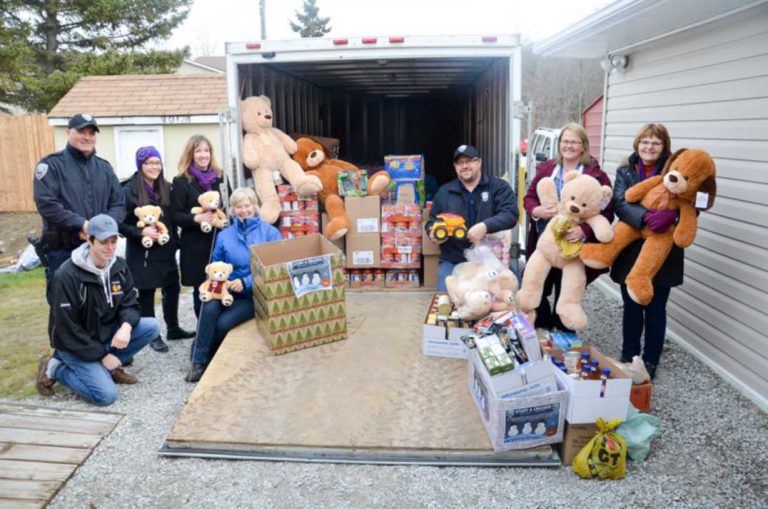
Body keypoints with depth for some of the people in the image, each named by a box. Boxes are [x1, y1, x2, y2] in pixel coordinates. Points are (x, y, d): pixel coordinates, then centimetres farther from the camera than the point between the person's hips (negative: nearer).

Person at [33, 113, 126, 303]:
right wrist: (82, 224, -21)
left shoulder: (104, 167, 12)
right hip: (62, 252, -4)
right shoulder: (52, 164, -3)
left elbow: (119, 204, 8)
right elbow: (46, 204, -15)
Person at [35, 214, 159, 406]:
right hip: (76, 345, -6)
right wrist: (102, 355, -18)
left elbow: (129, 303, -2)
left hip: (107, 333, 6)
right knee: (106, 395, -21)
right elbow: (66, 329, -21)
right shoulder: (67, 276, -23)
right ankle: (54, 368, 3)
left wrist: (126, 326, -26)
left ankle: (109, 366, 1)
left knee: (152, 326, -15)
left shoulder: (119, 266, -4)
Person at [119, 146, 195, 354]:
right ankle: (153, 335, 19)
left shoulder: (166, 188, 6)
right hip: (142, 251, -5)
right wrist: (141, 232, -22)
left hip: (165, 249, 5)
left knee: (172, 288, 12)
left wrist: (175, 242, 8)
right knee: (147, 293, 6)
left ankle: (173, 329, 29)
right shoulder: (129, 191, -11)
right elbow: (120, 223, -11)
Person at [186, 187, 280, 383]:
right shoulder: (224, 235, 11)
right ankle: (198, 360, -15)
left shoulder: (270, 232, -1)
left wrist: (245, 282, -20)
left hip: (255, 293, -3)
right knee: (209, 309, -29)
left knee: (224, 322, -25)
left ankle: (205, 355, 5)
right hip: (227, 289, 3)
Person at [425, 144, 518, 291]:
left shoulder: (499, 187, 5)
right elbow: (432, 221, 21)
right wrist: (434, 233, -4)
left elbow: (510, 214, -9)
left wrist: (485, 226, -26)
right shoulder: (444, 192, 14)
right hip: (452, 262, 2)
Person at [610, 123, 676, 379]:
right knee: (632, 308, 14)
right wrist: (645, 216, -28)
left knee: (655, 310, 9)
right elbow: (619, 203, -11)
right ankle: (628, 358, 29)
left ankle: (650, 362, 25)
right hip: (631, 252, 2)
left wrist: (669, 214, -30)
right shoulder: (625, 171, 3)